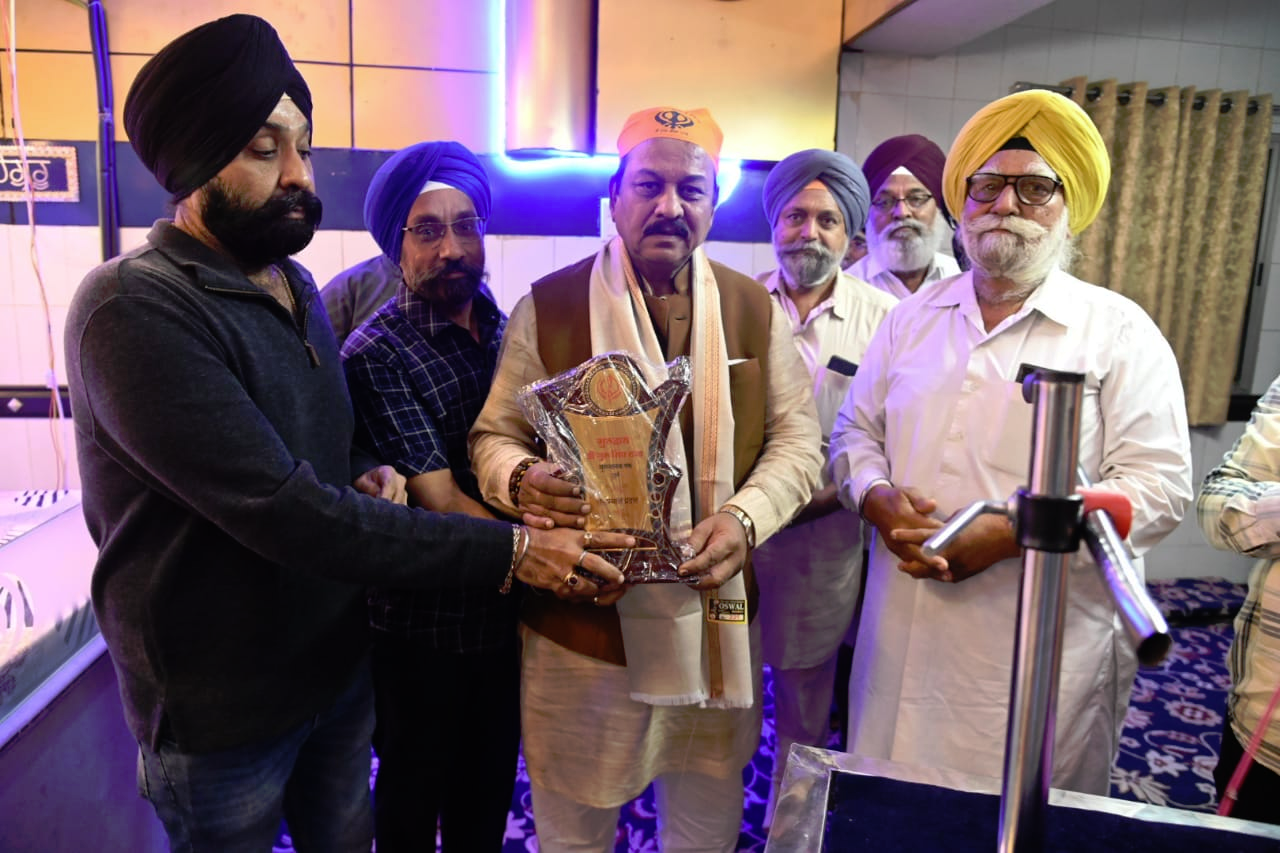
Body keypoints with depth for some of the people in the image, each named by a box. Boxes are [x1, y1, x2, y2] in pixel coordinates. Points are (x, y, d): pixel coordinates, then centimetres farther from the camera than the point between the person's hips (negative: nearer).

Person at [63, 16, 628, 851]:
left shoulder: (294, 284, 5)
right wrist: (510, 550, -30)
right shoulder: (133, 311, -23)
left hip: (341, 661, 7)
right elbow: (286, 513, -30)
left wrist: (369, 474, -7)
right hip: (223, 707, -6)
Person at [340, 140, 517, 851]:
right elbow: (444, 503, -23)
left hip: (506, 607, 5)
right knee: (414, 791, 19)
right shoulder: (376, 354, -17)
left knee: (491, 786, 24)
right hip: (423, 624, -5)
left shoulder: (507, 329, 1)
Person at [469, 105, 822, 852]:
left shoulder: (756, 309, 3)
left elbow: (796, 437, 3)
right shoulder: (547, 307, -5)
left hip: (718, 624, 3)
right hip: (580, 623, -2)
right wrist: (520, 479, -23)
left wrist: (746, 517, -15)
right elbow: (495, 434, 0)